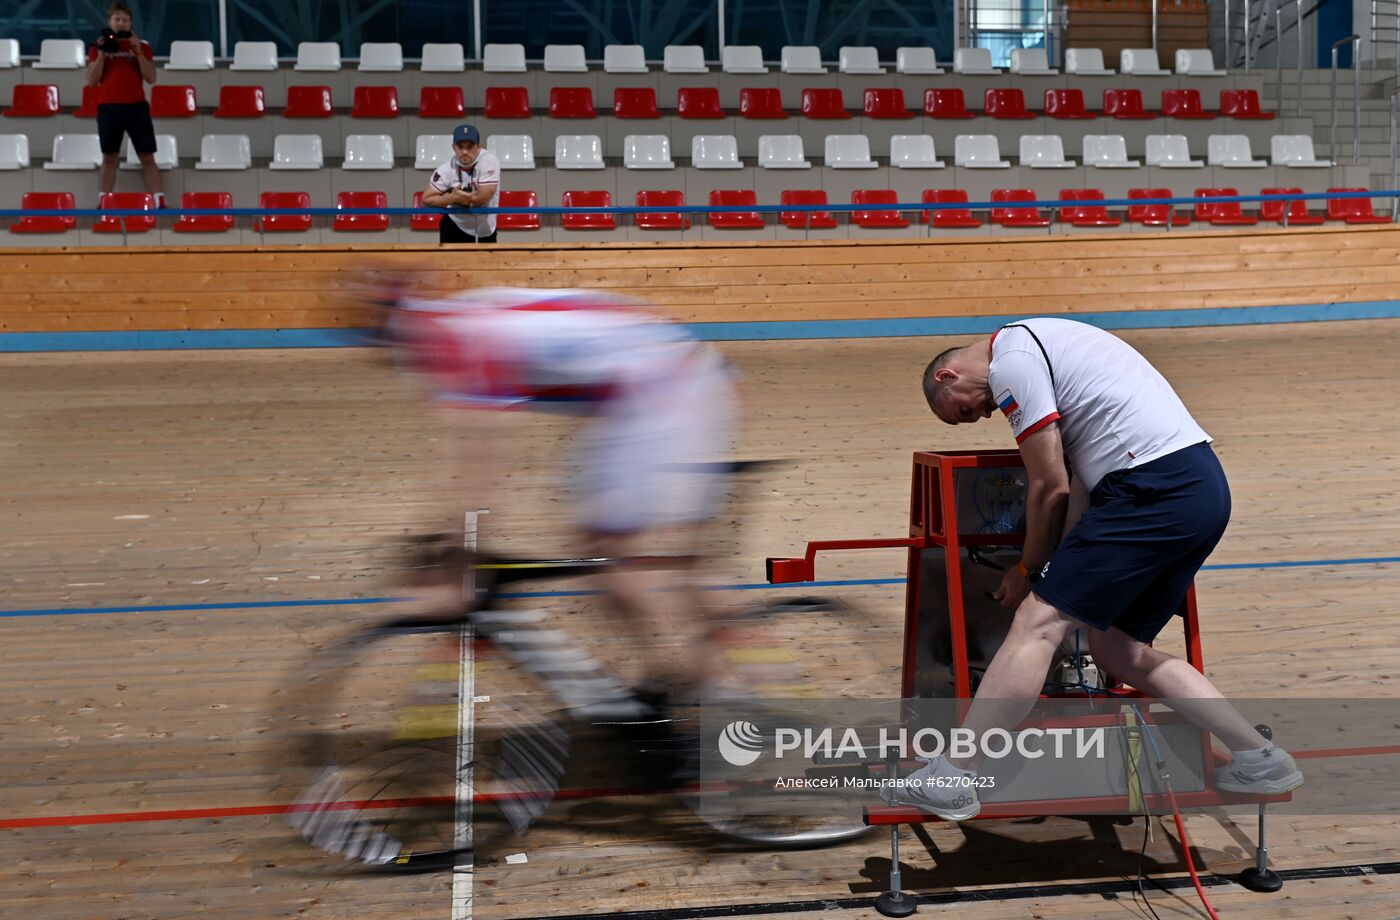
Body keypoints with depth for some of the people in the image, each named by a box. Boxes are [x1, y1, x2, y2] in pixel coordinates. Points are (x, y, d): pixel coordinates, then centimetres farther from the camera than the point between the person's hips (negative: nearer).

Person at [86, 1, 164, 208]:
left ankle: (160, 203, -6)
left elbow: (151, 78, -1)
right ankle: (103, 203, 7)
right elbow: (92, 81, 2)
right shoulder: (98, 47, 9)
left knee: (147, 157, -3)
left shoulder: (141, 47, 9)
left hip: (137, 106, 0)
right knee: (109, 158, 4)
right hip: (109, 107, 0)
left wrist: (138, 51, -8)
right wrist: (101, 53, -6)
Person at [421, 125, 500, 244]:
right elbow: (427, 199, -15)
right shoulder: (446, 170, -19)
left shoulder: (489, 160, -24)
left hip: (486, 228, 0)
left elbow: (482, 198, -27)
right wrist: (452, 197, -32)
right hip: (455, 227, 0)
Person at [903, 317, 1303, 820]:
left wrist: (1029, 571, 10)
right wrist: (1063, 569, 15)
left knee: (1038, 622, -8)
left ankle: (950, 778, -9)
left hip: (1156, 490, -10)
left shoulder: (1010, 360, -4)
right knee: (1121, 651, 15)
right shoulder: (1041, 340, 25)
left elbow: (1051, 487, -5)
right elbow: (1078, 477, 21)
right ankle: (1260, 759, 18)